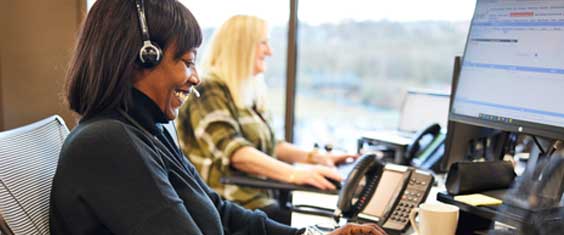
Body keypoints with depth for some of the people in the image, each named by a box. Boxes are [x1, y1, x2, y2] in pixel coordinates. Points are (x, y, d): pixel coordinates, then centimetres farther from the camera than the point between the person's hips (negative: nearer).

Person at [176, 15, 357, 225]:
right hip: (232, 210, -7)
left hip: (260, 200, 8)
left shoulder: (249, 93, 16)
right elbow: (234, 152, -24)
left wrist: (313, 157, 5)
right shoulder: (209, 93, -10)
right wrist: (294, 173, -34)